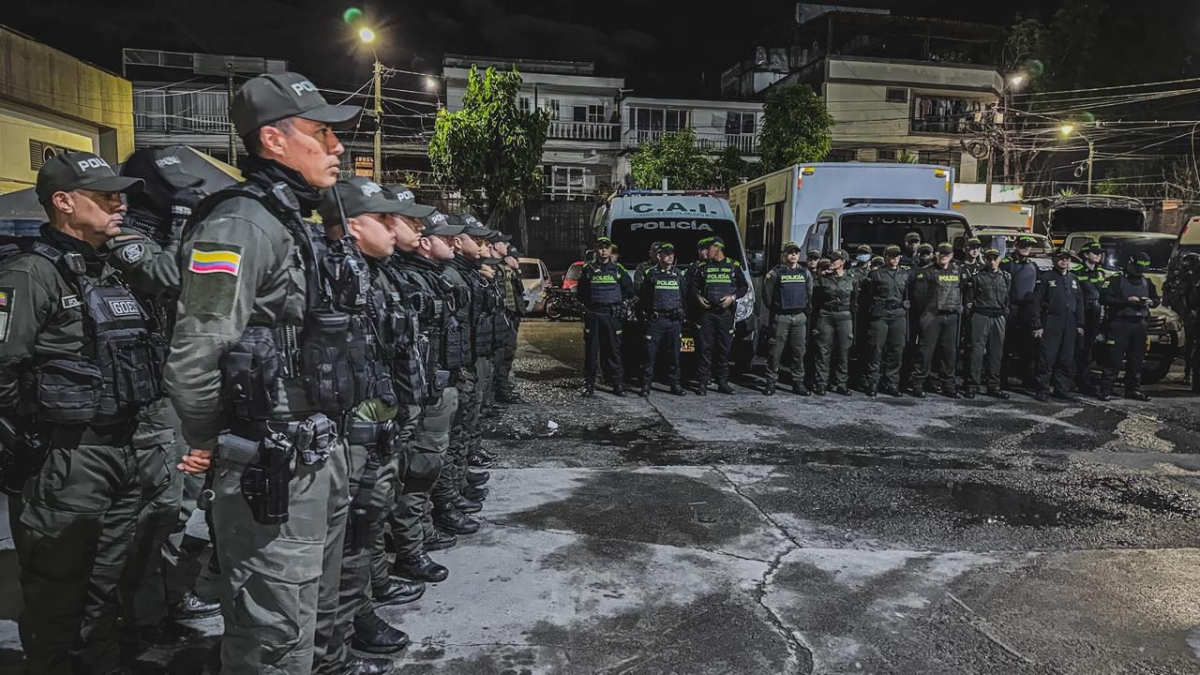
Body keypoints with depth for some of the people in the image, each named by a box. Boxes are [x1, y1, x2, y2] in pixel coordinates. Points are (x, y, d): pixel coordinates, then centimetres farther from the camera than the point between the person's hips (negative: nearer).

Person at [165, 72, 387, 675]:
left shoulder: (295, 223, 13)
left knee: (316, 611, 23)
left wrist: (324, 438, 18)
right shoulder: (242, 224, -17)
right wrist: (207, 444, -10)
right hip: (272, 467, -9)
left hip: (319, 452, 9)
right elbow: (194, 358, -24)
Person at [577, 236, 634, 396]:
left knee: (614, 350, 2)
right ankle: (589, 384, 7)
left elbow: (629, 290, 12)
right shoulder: (588, 269, 5)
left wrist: (618, 302, 7)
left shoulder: (618, 269, 7)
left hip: (612, 315, 0)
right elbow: (581, 292, 11)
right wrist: (588, 304, 3)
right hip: (592, 315, 0)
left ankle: (618, 384, 7)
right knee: (591, 350, 1)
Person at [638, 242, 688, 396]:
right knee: (651, 353, -4)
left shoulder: (679, 274, 11)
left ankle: (675, 384, 15)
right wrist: (645, 312, 2)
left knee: (674, 354, 7)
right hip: (655, 320, -3)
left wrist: (682, 312, 9)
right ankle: (646, 384, 2)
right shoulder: (650, 274, 3)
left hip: (675, 320, 3)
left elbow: (686, 295, 16)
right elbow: (641, 296, 6)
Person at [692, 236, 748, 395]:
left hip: (725, 312, -1)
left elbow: (744, 286, 8)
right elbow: (692, 286, 17)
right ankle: (703, 382, -1)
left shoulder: (733, 266, 7)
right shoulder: (704, 267, 12)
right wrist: (698, 296, -2)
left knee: (724, 348, 3)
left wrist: (733, 297, -7)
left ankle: (723, 382, 12)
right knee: (705, 347, -5)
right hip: (707, 311, 1)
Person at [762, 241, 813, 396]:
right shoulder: (775, 273, -2)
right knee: (775, 351, -3)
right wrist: (774, 309, 5)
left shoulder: (805, 273, 10)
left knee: (799, 351, 6)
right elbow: (767, 294, 1)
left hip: (800, 317, 4)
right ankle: (771, 382, 4)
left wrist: (806, 310, 11)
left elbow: (810, 294, 16)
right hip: (780, 317, -3)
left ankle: (798, 382, 14)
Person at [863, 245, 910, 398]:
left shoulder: (906, 274, 12)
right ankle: (872, 383, 1)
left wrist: (905, 308, 5)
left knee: (896, 350, 3)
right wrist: (871, 311, -1)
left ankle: (892, 383, 12)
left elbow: (909, 295, 15)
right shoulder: (876, 274, 4)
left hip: (899, 316, 3)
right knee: (877, 349, -4)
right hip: (880, 315, -3)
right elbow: (869, 297, 4)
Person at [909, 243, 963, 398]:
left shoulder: (957, 272, 15)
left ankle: (947, 384, 15)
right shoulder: (926, 272, -2)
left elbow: (961, 292, 20)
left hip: (952, 317, 5)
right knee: (927, 350, -6)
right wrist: (922, 314, -8)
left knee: (950, 351, 7)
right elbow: (918, 294, -6)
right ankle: (918, 384, -1)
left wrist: (959, 309, 9)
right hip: (932, 315, -5)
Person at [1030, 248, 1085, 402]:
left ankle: (1062, 389, 17)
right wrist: (1036, 325, -13)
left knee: (1067, 360, 8)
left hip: (1069, 325, 6)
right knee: (1047, 359, -6)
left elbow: (1079, 303, 20)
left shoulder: (1073, 279, 17)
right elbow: (1036, 302, -7)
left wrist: (1080, 325, 13)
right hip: (1050, 324, -6)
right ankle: (1043, 390, 0)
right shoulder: (1046, 278, -2)